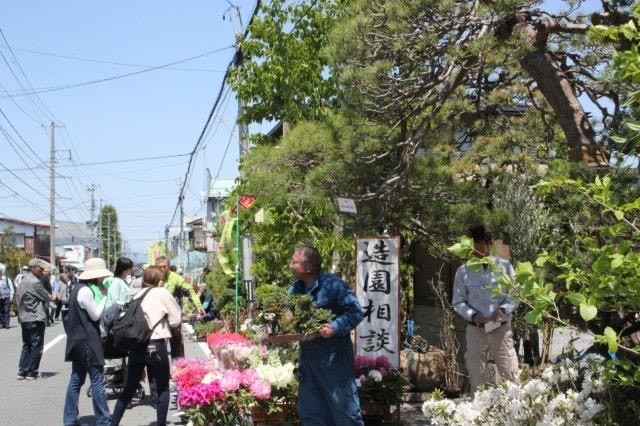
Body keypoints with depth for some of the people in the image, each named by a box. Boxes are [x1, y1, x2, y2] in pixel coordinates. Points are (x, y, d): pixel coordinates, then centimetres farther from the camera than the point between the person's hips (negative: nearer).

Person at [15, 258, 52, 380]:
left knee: (26, 346, 14)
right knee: (36, 347, 0)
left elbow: (17, 298, 16)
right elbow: (46, 297, -9)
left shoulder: (23, 281, 12)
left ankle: (22, 372, 12)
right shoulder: (35, 282, -16)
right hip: (35, 319, -9)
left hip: (24, 318, 9)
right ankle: (32, 373, 3)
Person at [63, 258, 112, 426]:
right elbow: (95, 315, -14)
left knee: (76, 379, 13)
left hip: (79, 341, 10)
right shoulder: (86, 291, -19)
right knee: (98, 381, -5)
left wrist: (102, 294, 7)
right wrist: (105, 296, -9)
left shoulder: (79, 288, 12)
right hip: (87, 341, -10)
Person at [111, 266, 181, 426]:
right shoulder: (162, 293, -4)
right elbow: (176, 320, -2)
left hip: (136, 346, 5)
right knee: (163, 389, 8)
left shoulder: (137, 295, 11)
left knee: (129, 388, 15)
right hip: (156, 346, -5)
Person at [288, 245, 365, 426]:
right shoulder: (295, 289, 7)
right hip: (307, 357, 7)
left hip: (334, 357, -7)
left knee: (344, 410, 3)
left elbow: (356, 312, -16)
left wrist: (335, 328, -27)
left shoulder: (333, 285, -14)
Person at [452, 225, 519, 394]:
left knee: (509, 374, 2)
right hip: (475, 329, 1)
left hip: (502, 328, -1)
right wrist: (473, 315, -14)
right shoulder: (463, 271, 0)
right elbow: (458, 302, 4)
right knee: (475, 372, 8)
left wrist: (503, 310, -16)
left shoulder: (504, 266, -1)